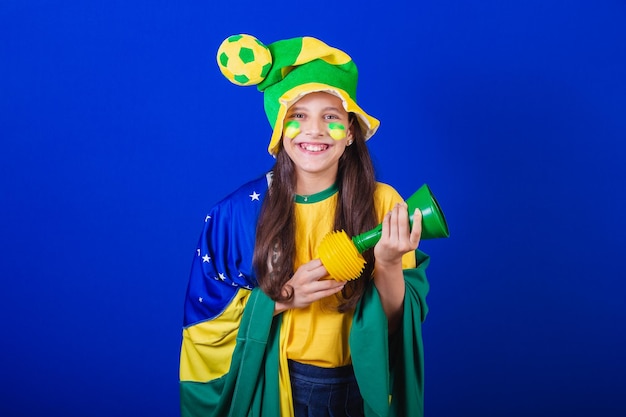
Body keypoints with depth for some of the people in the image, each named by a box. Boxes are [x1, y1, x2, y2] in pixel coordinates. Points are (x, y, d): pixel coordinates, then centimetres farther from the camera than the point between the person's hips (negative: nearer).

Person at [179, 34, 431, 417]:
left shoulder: (382, 203, -12)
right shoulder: (240, 211, -13)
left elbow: (399, 320, -10)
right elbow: (207, 318, -8)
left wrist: (388, 266, -29)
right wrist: (284, 297, -22)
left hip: (360, 386, 1)